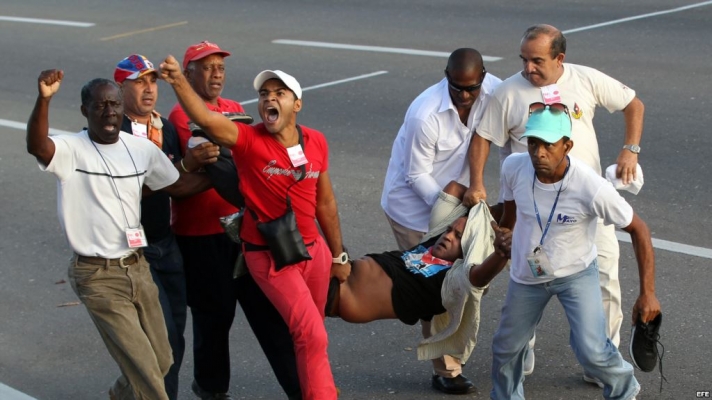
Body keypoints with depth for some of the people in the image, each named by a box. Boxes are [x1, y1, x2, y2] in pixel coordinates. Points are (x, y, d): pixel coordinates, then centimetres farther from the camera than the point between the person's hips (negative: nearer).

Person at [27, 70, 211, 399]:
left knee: (162, 360, 16)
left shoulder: (142, 149, 4)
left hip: (137, 268, 6)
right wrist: (44, 99, -51)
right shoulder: (71, 150, -14)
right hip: (97, 276, -6)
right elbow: (36, 146, -36)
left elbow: (177, 186, 18)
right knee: (144, 369, -7)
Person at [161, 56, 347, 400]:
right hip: (269, 256, -5)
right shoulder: (248, 140, -14)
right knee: (311, 335, -10)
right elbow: (205, 118, -33)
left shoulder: (316, 142, 0)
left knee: (312, 333, 17)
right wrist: (178, 81, -50)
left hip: (314, 250, 5)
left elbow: (325, 202, 11)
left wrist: (338, 255, 17)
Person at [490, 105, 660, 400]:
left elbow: (638, 230, -20)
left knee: (592, 352, -16)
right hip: (527, 274, 4)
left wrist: (647, 293, -21)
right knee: (506, 347, 17)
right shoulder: (513, 167, -21)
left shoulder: (592, 187, -33)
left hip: (576, 274, -4)